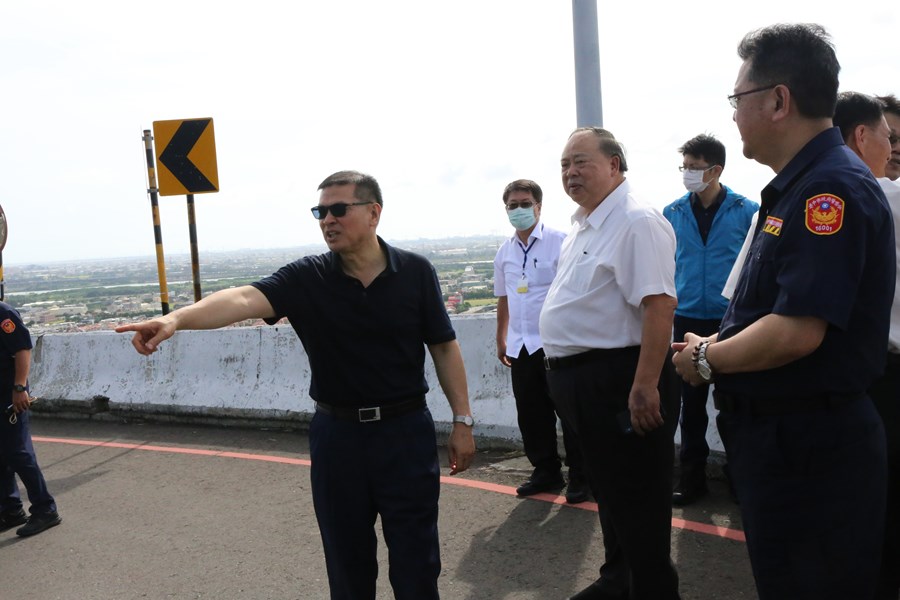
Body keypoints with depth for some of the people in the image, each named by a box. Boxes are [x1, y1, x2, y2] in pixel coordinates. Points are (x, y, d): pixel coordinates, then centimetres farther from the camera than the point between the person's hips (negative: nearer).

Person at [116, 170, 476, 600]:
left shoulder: (415, 272, -3)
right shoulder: (307, 279, -5)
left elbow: (444, 348, 2)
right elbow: (245, 298, -22)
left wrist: (462, 420, 0)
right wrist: (176, 318, -39)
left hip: (406, 430, -1)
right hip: (336, 433, 1)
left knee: (415, 557, 9)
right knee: (347, 557, 15)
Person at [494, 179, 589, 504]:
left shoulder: (559, 242, -7)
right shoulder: (504, 252, 10)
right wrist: (501, 339, 21)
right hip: (521, 346, 6)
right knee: (531, 414, 13)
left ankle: (579, 477, 14)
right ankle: (546, 472, 28)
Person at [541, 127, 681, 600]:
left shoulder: (636, 223, -17)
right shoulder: (582, 224, 14)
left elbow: (659, 305, -26)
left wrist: (645, 386, -30)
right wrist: (564, 373, 21)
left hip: (619, 379, -10)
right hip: (580, 378, 10)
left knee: (637, 499, 3)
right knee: (607, 489, 23)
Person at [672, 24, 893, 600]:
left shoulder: (832, 189, -21)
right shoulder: (796, 187, 11)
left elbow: (796, 332, -27)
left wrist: (707, 360, -13)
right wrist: (715, 344, 6)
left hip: (808, 444, -10)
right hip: (776, 430, 10)